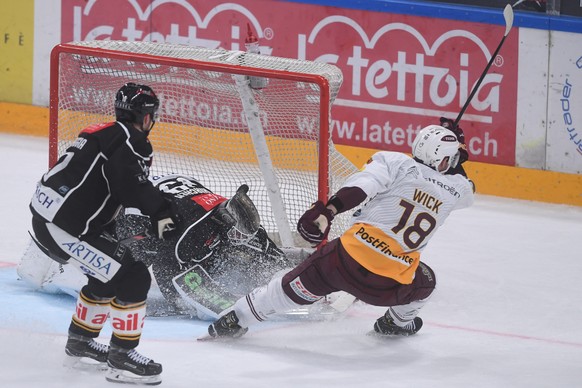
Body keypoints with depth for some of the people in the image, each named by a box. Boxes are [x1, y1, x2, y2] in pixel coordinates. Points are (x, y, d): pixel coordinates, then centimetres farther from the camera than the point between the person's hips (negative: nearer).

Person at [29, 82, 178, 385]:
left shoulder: (102, 134, 21)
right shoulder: (130, 141, -10)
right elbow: (131, 181, -29)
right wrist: (160, 212, -29)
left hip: (43, 217, 10)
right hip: (65, 227, -10)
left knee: (109, 275, 25)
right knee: (133, 277, -7)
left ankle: (80, 341, 36)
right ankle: (121, 357, -2)